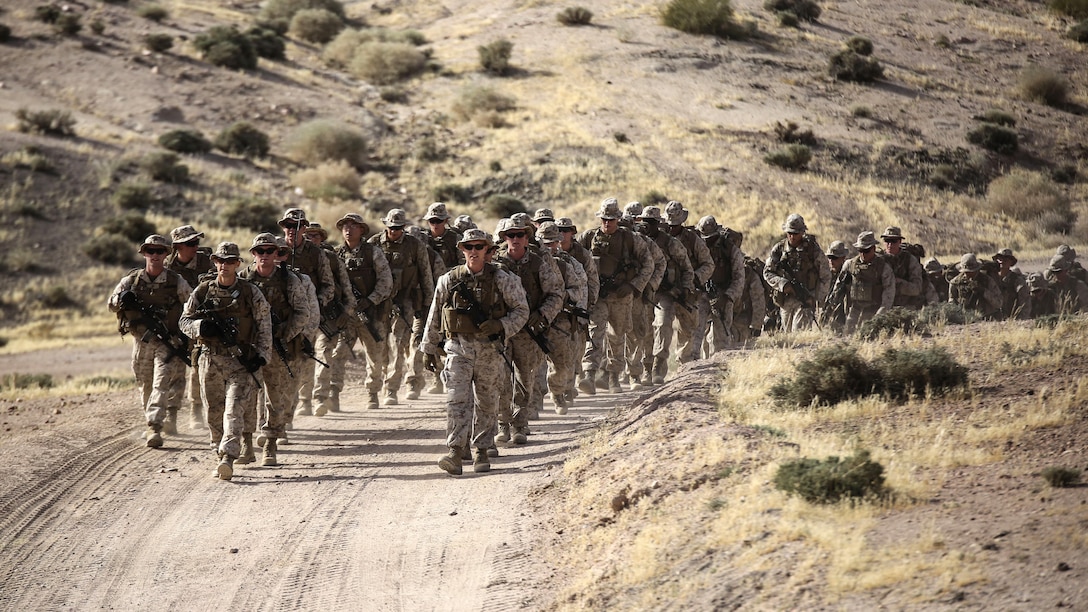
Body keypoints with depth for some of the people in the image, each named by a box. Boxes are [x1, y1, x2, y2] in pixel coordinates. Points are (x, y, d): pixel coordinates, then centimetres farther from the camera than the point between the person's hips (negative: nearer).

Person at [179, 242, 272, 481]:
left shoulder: (251, 293, 0)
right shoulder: (202, 291, 5)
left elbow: (264, 325, 3)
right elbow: (184, 321, 9)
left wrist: (261, 355, -7)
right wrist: (201, 327, -13)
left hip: (241, 360, -3)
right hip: (210, 359, 3)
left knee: (234, 410, -15)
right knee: (214, 412, 10)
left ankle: (228, 458, -23)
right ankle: (220, 452, 28)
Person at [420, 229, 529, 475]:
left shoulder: (503, 280, -1)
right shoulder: (448, 281, 2)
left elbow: (521, 311, 3)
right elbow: (434, 316, 12)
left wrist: (500, 325, -15)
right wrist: (429, 348, 15)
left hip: (490, 349, 0)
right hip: (458, 347, 0)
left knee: (486, 402, 9)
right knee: (457, 399, -12)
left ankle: (482, 452, 20)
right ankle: (455, 453, -18)